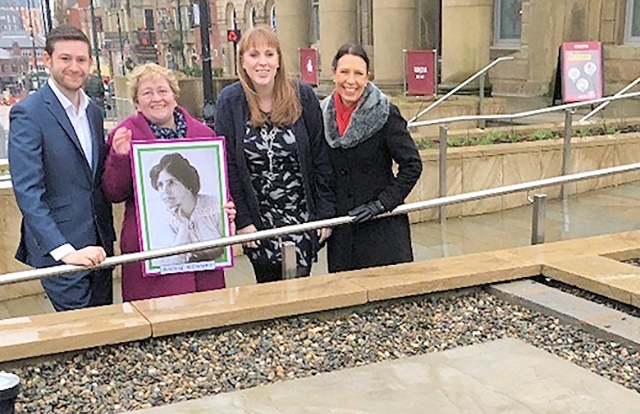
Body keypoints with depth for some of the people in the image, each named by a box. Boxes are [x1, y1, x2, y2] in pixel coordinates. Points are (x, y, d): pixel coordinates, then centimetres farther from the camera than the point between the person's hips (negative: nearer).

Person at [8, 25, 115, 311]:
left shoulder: (93, 111, 11)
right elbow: (27, 192, -19)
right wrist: (65, 250, -25)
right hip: (59, 252, -7)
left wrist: (108, 236, 9)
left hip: (97, 247, 7)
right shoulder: (28, 113, -12)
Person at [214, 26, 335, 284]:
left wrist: (325, 213, -3)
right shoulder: (230, 101, -4)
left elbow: (320, 157, -1)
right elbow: (227, 165, -3)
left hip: (302, 215, 0)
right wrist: (242, 220, -7)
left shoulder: (303, 97, -4)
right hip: (258, 218, 0)